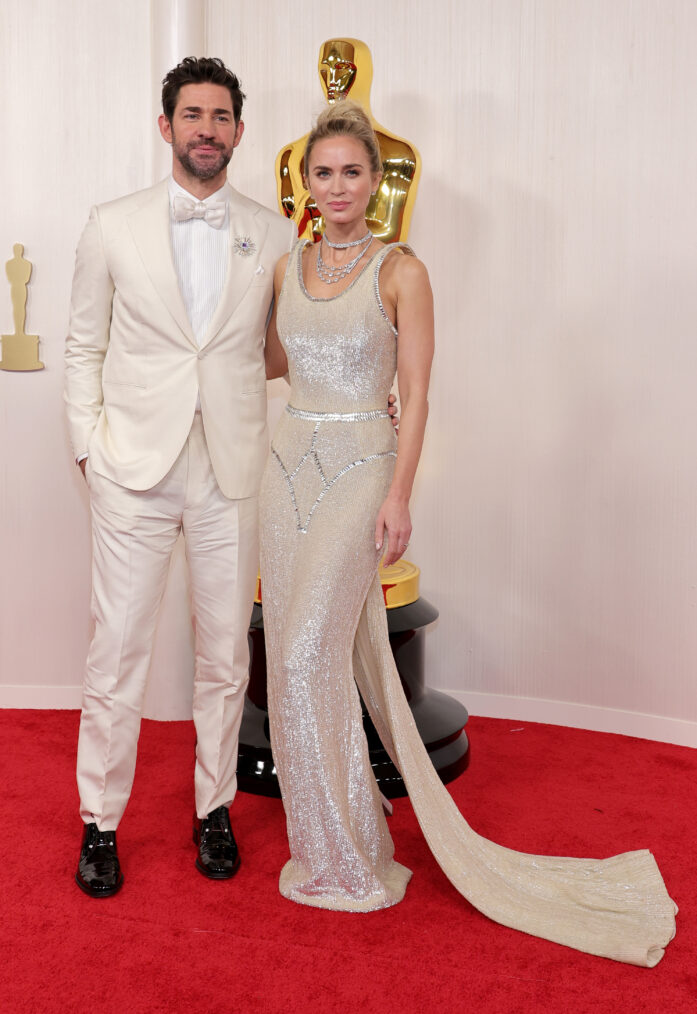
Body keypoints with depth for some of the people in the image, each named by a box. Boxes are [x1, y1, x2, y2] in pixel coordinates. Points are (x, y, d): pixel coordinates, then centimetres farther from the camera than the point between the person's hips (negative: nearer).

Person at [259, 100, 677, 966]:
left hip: (358, 465, -6)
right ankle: (326, 823, 28)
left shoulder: (400, 271, -5)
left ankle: (344, 858, 8)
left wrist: (399, 495, -15)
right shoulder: (288, 267, 10)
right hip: (289, 461, 6)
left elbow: (416, 393, -9)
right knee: (296, 654, 9)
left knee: (310, 656, -9)